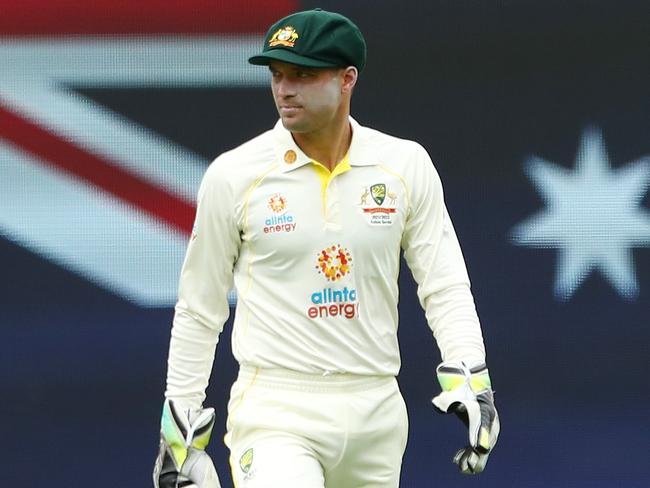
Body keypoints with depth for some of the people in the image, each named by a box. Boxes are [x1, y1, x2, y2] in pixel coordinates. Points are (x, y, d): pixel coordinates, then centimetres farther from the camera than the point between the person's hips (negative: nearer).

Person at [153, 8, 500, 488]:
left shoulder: (405, 166, 2)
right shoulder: (234, 175, -3)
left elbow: (445, 285, 6)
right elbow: (199, 309, 6)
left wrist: (469, 377, -9)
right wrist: (180, 420, 7)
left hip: (377, 410, 3)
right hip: (275, 411, -3)